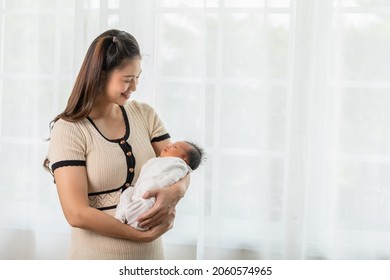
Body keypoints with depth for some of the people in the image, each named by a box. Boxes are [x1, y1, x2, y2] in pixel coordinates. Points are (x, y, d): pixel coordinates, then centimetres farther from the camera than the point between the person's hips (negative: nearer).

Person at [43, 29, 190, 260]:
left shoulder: (145, 115, 0)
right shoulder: (69, 130, -14)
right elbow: (76, 214, -20)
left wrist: (175, 192, -20)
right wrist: (144, 234, -19)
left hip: (150, 254, 5)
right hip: (98, 258, -4)